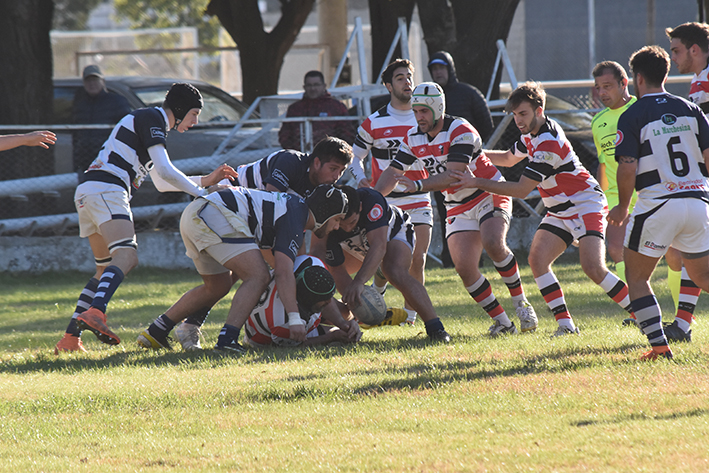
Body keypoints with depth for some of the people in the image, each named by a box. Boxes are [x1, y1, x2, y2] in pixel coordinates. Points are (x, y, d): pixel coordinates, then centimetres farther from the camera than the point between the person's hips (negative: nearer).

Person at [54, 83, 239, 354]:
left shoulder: (147, 120, 30)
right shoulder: (152, 119, -1)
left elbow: (162, 183, 35)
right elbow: (165, 172, -11)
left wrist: (207, 180, 31)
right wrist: (201, 192, -1)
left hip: (86, 193, 10)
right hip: (106, 189, -10)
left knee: (107, 268, 14)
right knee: (127, 257, -24)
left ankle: (70, 339, 5)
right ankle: (95, 312, -48)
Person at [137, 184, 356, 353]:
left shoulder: (294, 206, 23)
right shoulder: (294, 222, -7)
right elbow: (283, 272, -19)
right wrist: (294, 318, -23)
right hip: (215, 217, -10)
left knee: (218, 286, 25)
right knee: (258, 277, -12)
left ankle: (155, 333, 27)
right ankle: (227, 338, -25)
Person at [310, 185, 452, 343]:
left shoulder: (371, 201, -43)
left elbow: (379, 246, -50)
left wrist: (358, 282, -64)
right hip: (355, 248, 5)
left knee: (396, 273, -34)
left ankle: (435, 328, -35)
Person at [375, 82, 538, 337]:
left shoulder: (460, 131, -20)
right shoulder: (413, 138, 0)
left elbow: (451, 176, -28)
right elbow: (393, 172, 3)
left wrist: (418, 185, -39)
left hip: (490, 195, -5)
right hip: (458, 208, 6)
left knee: (493, 243, -32)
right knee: (464, 267, -14)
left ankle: (521, 302, -14)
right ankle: (501, 321, -2)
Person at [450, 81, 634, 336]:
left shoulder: (548, 143, -26)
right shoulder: (532, 133, 5)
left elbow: (521, 190, -23)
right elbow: (509, 158, 27)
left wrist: (477, 182, -19)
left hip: (586, 205, -9)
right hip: (560, 210, 9)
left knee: (593, 268, -23)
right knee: (537, 259, -11)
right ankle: (565, 324, -10)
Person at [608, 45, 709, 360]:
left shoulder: (632, 117, -6)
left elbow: (627, 169, -12)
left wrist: (622, 208, 2)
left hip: (657, 204, -5)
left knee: (636, 276, 9)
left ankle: (659, 344, -4)